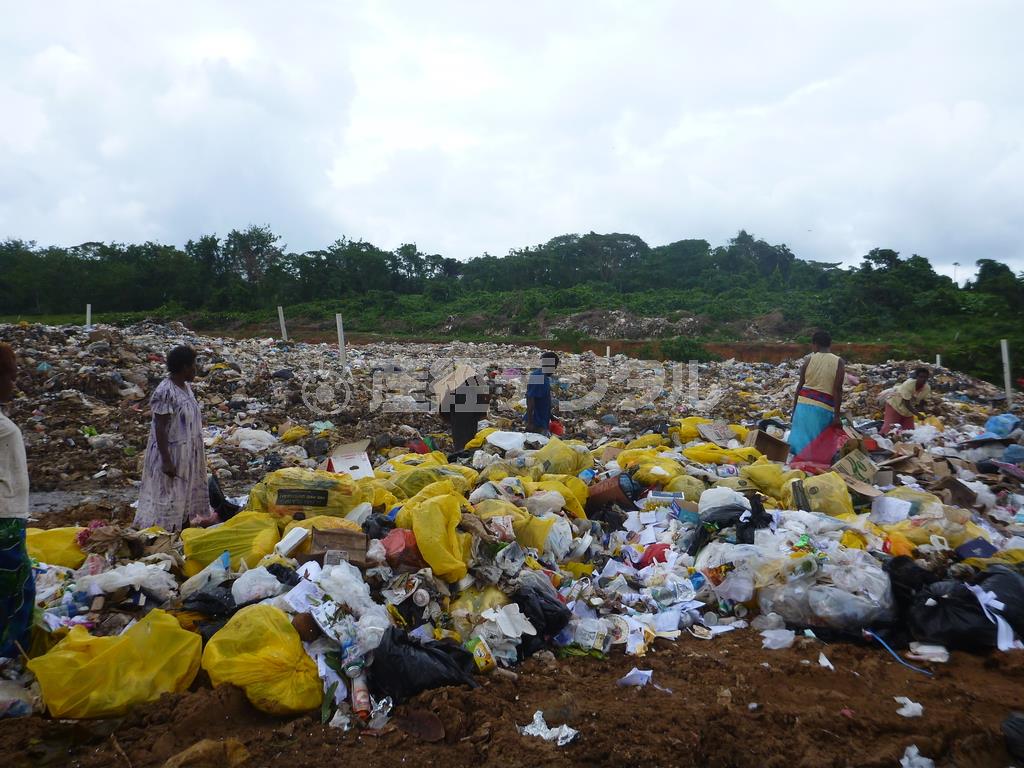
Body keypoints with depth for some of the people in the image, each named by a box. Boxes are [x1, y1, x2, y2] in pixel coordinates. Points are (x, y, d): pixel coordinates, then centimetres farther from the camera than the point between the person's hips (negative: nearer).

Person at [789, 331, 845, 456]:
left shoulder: (809, 359, 4)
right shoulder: (839, 362, 1)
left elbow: (800, 386, 5)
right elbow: (837, 389, -6)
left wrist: (794, 408, 12)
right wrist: (836, 415, -5)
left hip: (804, 404, 2)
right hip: (823, 408, -1)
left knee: (800, 439, 7)